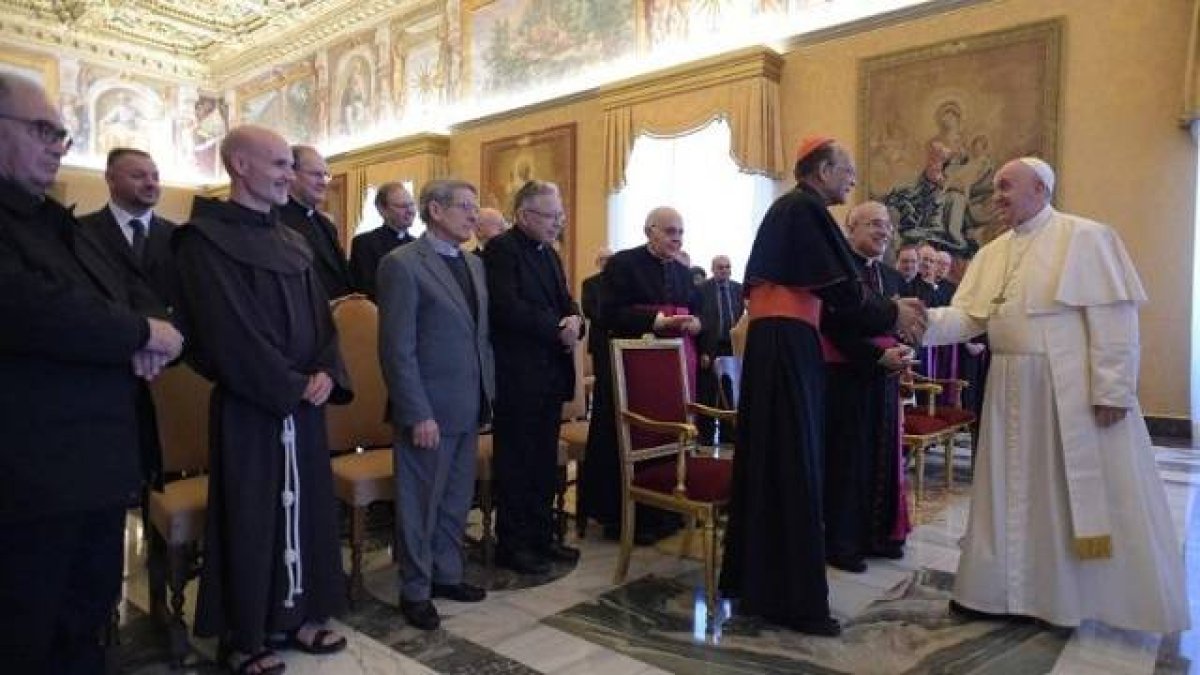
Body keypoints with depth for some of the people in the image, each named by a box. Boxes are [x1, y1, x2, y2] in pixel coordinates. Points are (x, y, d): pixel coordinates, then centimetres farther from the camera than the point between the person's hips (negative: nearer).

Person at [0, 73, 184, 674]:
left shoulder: (61, 224, 18)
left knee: (88, 619, 20)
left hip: (101, 462, 9)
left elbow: (131, 289, 18)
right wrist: (143, 333, -16)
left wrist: (151, 333, -6)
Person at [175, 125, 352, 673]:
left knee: (305, 507, 12)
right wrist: (290, 386, -15)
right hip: (248, 404, -6)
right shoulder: (205, 238, -9)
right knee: (250, 517, 4)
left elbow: (320, 316, 9)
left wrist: (326, 373, -8)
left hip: (304, 399, 7)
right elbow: (227, 330, -16)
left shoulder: (293, 241, 12)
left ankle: (298, 614, 27)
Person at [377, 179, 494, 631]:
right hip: (428, 410, -7)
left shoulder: (474, 264, 12)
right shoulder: (402, 264, -12)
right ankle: (415, 590, 25)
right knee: (421, 505, 8)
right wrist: (419, 415, -17)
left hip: (469, 408, 7)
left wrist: (488, 393, 9)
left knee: (456, 501, 18)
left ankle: (447, 575, 35)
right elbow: (397, 349, -15)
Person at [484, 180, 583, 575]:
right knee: (516, 464, 3)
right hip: (517, 376, -8)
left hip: (551, 376, 8)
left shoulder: (549, 253, 16)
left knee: (544, 462, 15)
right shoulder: (501, 249, -11)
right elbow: (508, 309, -22)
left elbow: (565, 303, 16)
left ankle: (541, 537, 27)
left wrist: (575, 322, -6)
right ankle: (511, 545, 17)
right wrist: (558, 330, -15)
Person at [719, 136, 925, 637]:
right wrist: (893, 315, 0)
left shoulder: (786, 208, 21)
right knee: (794, 465, -5)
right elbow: (840, 291, -14)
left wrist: (885, 312, 13)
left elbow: (817, 290, 18)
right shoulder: (807, 209, -8)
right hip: (789, 345, -10)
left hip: (772, 342, 10)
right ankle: (794, 599, 4)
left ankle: (752, 578, 24)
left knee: (768, 459, 13)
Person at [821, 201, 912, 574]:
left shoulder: (891, 276, 14)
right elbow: (833, 326, -17)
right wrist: (879, 356, -20)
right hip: (846, 377, -8)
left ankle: (876, 534, 25)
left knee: (882, 455, 12)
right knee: (847, 458, 0)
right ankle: (840, 542, 11)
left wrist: (902, 349, -6)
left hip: (884, 379, 8)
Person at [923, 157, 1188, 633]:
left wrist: (1112, 388, -18)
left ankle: (1112, 596, 23)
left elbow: (1114, 316, -12)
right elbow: (968, 317, 4)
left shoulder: (1085, 237, -6)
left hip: (1074, 390, -6)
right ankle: (1007, 588, 24)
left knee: (1089, 494, 4)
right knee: (1013, 493, 12)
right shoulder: (992, 254, 12)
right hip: (1013, 391, 6)